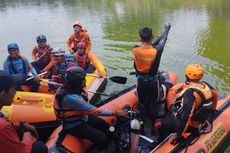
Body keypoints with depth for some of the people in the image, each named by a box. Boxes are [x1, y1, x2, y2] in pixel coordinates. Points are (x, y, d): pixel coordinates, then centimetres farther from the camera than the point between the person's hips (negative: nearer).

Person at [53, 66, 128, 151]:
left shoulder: (64, 88, -9)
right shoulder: (72, 98, -35)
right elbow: (95, 111, -30)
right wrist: (116, 113, -24)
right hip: (73, 126, -9)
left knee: (105, 125, 7)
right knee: (101, 138, -20)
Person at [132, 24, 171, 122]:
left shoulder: (135, 50, -20)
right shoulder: (156, 50, -24)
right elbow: (163, 40, -4)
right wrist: (166, 30, 16)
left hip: (140, 81, 3)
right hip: (153, 82, -2)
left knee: (141, 103, 21)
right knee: (153, 104, 14)